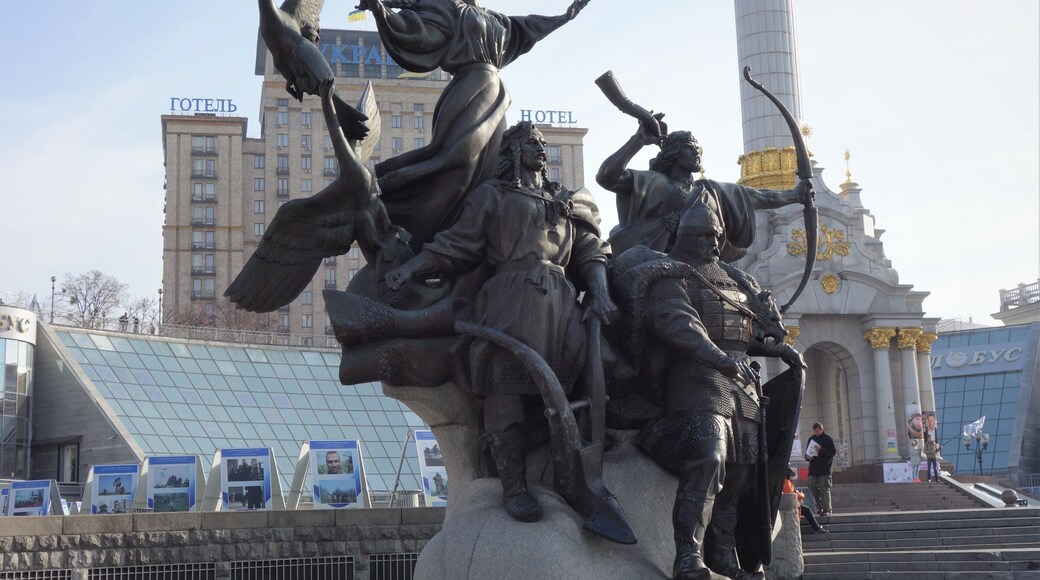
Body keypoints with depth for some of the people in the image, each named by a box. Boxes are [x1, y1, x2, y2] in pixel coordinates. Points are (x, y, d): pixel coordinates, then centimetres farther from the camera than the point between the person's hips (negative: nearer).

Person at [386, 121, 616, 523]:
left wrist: (600, 292, 1)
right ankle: (513, 487, -14)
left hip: (561, 300, 4)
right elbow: (456, 245, 12)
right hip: (511, 296, -4)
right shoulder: (492, 195, 19)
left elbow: (590, 252, 19)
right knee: (506, 387, -14)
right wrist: (409, 269, 1)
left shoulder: (568, 203, 30)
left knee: (564, 385, -9)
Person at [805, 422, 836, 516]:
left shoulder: (827, 439, -1)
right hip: (813, 468, 6)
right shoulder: (812, 439, 15)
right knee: (812, 487, 3)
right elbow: (807, 452, 21)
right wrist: (807, 457, -2)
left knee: (824, 489, -7)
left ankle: (827, 509, -4)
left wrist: (821, 450, -19)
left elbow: (833, 452, -8)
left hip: (824, 469, -6)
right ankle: (819, 508, 16)